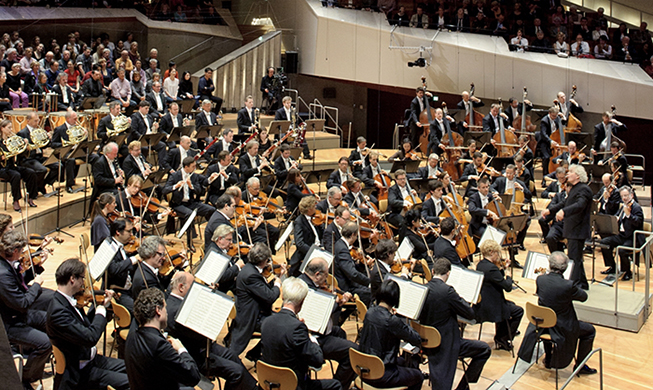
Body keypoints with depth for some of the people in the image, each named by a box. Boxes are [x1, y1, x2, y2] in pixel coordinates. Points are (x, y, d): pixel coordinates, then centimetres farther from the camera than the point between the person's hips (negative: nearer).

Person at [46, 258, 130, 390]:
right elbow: (90, 338, -32)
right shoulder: (58, 311, -29)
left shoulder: (69, 301, 1)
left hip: (91, 359, 10)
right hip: (78, 374, -10)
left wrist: (103, 305, 7)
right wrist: (101, 312, -17)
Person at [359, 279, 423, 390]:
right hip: (380, 376, -8)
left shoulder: (370, 312, -5)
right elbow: (417, 340, -16)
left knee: (405, 363, 33)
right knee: (418, 376, 18)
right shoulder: (392, 321, -26)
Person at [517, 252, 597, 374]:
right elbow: (584, 297, -8)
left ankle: (548, 359, 48)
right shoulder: (569, 285, -27)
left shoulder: (540, 279, -14)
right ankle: (580, 365, 25)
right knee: (590, 330, 18)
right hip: (562, 328, -5)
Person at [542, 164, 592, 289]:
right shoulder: (574, 188, 16)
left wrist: (563, 211, -49)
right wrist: (550, 210, 16)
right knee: (576, 258, 18)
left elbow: (580, 205, -34)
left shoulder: (584, 189, -17)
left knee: (574, 258, -9)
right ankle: (582, 283, 27)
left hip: (578, 231, -11)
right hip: (572, 230, 11)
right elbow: (566, 203, 26)